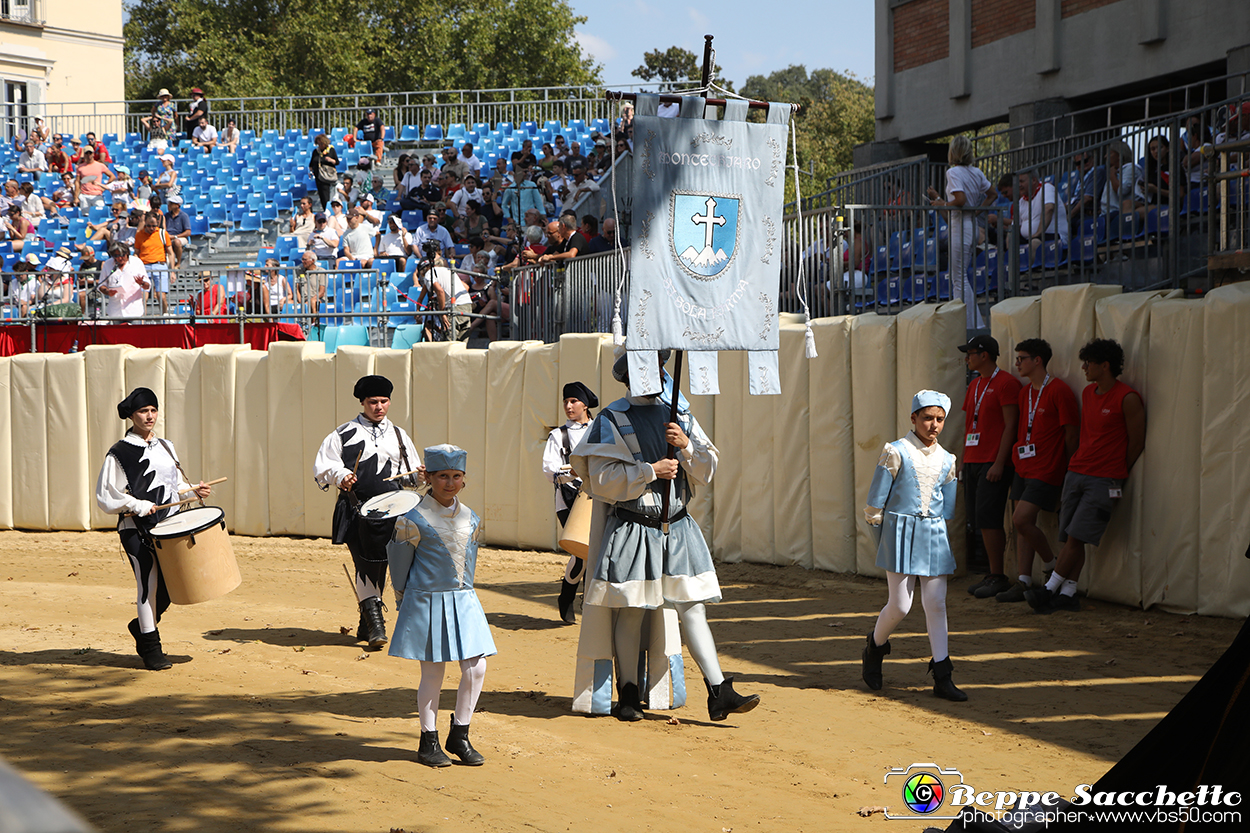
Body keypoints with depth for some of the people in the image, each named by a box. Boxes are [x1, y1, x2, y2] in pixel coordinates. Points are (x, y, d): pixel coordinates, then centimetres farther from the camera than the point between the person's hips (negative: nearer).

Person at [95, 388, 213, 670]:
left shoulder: (166, 447, 14)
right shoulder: (119, 454, -5)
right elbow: (105, 497, -7)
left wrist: (194, 489, 5)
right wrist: (137, 505, -17)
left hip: (169, 525, 6)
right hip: (137, 530, -6)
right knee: (149, 584, -8)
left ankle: (143, 625, 31)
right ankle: (151, 649, 2)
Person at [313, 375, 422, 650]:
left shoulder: (398, 435, 18)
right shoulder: (343, 434, 6)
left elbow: (410, 474, 22)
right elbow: (322, 466, 2)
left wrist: (418, 476, -1)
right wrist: (340, 476, -17)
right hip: (358, 511, -3)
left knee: (378, 566, 5)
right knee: (367, 565, -10)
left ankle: (366, 625, 16)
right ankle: (373, 620, -5)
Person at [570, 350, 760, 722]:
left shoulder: (679, 416, 12)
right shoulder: (612, 419, -2)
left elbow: (707, 471, 9)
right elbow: (602, 479, -11)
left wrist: (686, 446, -10)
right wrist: (651, 471, -16)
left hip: (677, 528, 4)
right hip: (631, 528, -4)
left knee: (693, 608, 0)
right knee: (631, 612, 0)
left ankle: (719, 693, -2)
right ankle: (628, 695, 14)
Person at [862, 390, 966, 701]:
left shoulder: (946, 460, 9)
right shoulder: (896, 452, -5)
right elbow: (875, 501, -3)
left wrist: (938, 529, 14)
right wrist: (882, 539, 0)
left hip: (934, 534, 4)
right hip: (900, 530, -4)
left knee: (936, 603, -1)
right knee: (900, 604, -5)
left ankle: (942, 677, 1)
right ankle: (875, 647, 25)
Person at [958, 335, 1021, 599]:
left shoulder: (1006, 383, -9)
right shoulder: (975, 385, 19)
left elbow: (1010, 426, -13)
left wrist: (999, 463, -18)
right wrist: (963, 460, 19)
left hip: (994, 463, -9)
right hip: (973, 462, 9)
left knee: (987, 518, -13)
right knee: (981, 520, 7)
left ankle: (998, 577, -8)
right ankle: (992, 575, 12)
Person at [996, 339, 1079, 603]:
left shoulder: (1059, 391, -11)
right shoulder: (1024, 393, 13)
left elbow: (1071, 433, -9)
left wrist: (1070, 472, -7)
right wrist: (1015, 459, 13)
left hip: (1046, 470, -8)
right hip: (1023, 467, 8)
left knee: (1021, 520, -15)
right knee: (1023, 524, 5)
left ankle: (1052, 565, 5)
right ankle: (1024, 582, 7)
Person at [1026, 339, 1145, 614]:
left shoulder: (1128, 399, -9)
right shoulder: (1088, 393, 15)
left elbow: (1136, 442, -4)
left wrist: (1115, 473, 5)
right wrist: (1076, 466, 17)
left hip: (1104, 480, -7)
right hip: (1076, 473, 7)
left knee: (1076, 535, -12)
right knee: (1071, 537, 2)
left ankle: (1050, 589, -8)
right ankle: (1068, 594, 5)